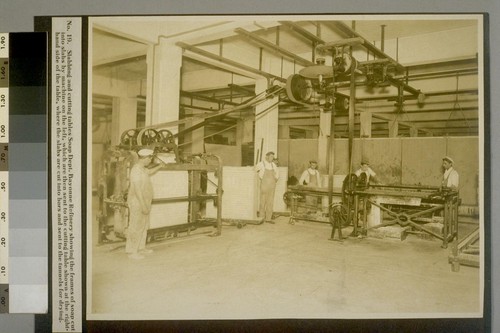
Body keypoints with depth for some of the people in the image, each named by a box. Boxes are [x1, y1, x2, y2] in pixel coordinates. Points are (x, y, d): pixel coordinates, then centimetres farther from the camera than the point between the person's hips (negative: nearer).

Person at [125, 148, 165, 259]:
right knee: (135, 227, -3)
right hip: (137, 204, -10)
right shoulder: (136, 170, -21)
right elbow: (137, 189, -25)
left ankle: (141, 247, 29)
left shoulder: (142, 168, 10)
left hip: (144, 203, 10)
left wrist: (159, 166, 33)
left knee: (144, 226, 18)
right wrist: (143, 205, -26)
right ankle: (132, 251, 6)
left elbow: (149, 172, 36)